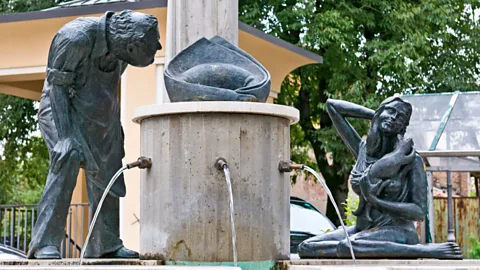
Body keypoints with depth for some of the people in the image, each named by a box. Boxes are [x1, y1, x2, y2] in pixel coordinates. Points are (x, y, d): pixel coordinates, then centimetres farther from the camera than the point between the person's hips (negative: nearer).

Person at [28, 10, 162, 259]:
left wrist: (115, 126, 16)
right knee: (68, 160, -26)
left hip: (100, 116, 7)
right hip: (62, 109, -7)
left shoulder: (120, 42, -5)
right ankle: (44, 243, -25)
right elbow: (58, 87, -24)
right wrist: (66, 137, -29)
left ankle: (107, 245, 17)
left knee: (107, 174, 5)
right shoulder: (75, 37, -27)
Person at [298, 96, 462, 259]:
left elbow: (420, 212, -10)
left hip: (396, 232, -7)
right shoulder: (362, 149, 8)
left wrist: (375, 200, -18)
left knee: (346, 247, -36)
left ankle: (424, 250, -24)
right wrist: (375, 115, 11)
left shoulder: (411, 159, -6)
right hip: (363, 229, 7)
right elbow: (332, 105, 13)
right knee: (306, 247, -14)